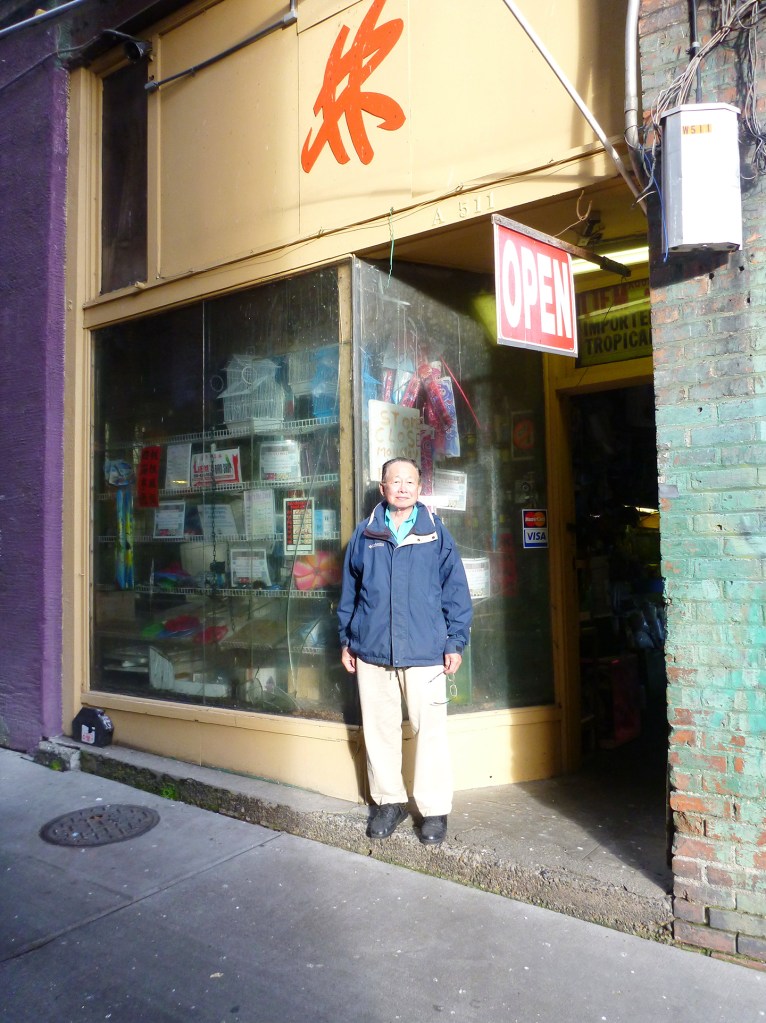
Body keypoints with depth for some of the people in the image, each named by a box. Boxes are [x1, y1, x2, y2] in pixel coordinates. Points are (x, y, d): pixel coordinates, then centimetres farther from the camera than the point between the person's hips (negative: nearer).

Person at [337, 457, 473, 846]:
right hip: (371, 650, 3)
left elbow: (455, 589, 3)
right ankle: (388, 801, 29)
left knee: (429, 730, 1)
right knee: (379, 728, 12)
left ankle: (434, 810, 18)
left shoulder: (436, 532, 3)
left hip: (424, 651, -2)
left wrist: (455, 641, -1)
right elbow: (349, 589, 13)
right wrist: (346, 639, 12)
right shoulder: (365, 533, 8)